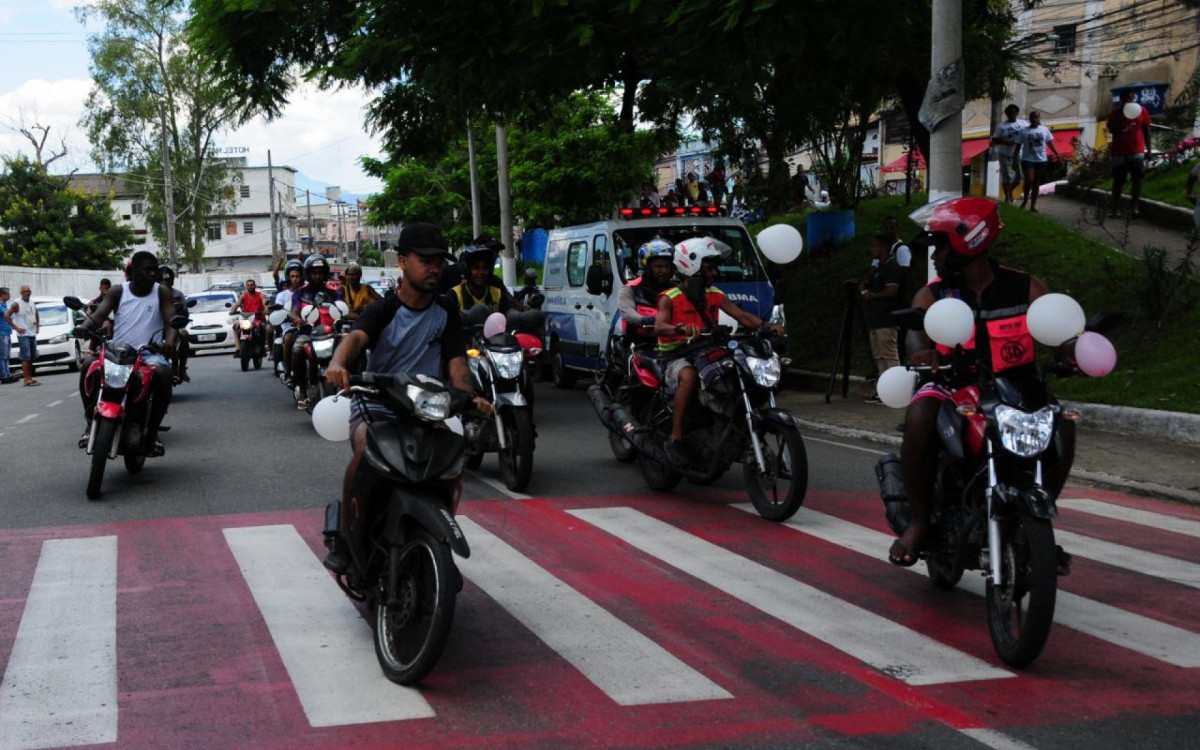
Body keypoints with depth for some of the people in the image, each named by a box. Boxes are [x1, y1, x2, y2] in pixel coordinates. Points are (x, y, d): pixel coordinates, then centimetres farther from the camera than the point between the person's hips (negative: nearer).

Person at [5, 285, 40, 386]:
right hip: (23, 335, -7)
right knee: (26, 357, -12)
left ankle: (30, 378, 19)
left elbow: (36, 314, 29)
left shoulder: (32, 303, 12)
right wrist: (16, 328, -16)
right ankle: (27, 380, -14)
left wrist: (37, 326, 16)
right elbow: (7, 315, -15)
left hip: (32, 334, 7)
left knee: (32, 357, 11)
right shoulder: (16, 303, -8)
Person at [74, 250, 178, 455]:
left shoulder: (162, 292, 5)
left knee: (164, 373, -35)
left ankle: (152, 431, -23)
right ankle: (91, 422, -17)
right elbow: (98, 315, -5)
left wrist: (169, 340, -30)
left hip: (149, 354, -1)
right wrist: (85, 326, -29)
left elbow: (171, 321, -6)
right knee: (89, 365, -28)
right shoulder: (118, 292, 7)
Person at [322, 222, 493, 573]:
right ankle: (344, 537, -17)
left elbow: (456, 362, -3)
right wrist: (338, 362, -47)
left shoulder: (445, 314, 8)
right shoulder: (382, 311, -2)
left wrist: (470, 397, -25)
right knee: (366, 451, -34)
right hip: (375, 407, -3)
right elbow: (356, 337, -23)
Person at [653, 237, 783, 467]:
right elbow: (659, 327, -19)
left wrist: (766, 326, -14)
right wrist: (682, 328, -40)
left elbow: (741, 315, 5)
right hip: (678, 359, -6)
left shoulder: (715, 296, 16)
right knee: (689, 377, -39)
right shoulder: (670, 298, -2)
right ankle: (675, 438, -34)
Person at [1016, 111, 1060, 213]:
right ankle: (1025, 199, 9)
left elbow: (1050, 143, 6)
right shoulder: (1024, 131, 0)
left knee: (1036, 183, 6)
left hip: (1041, 160, 2)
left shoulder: (1045, 130, 5)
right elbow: (1018, 146, 1)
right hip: (1027, 159, -2)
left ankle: (1033, 205, 12)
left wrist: (1057, 154, -3)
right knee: (1029, 180, -14)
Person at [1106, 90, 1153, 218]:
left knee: (1137, 180, -4)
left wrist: (1148, 149, 4)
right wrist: (1120, 115, -20)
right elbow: (1111, 130, -13)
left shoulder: (1141, 110, 2)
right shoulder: (1116, 112, -3)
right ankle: (1114, 208, 13)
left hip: (1137, 152, 1)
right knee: (1118, 181, 6)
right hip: (1119, 152, -1)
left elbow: (1146, 129, 7)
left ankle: (1134, 208, -1)